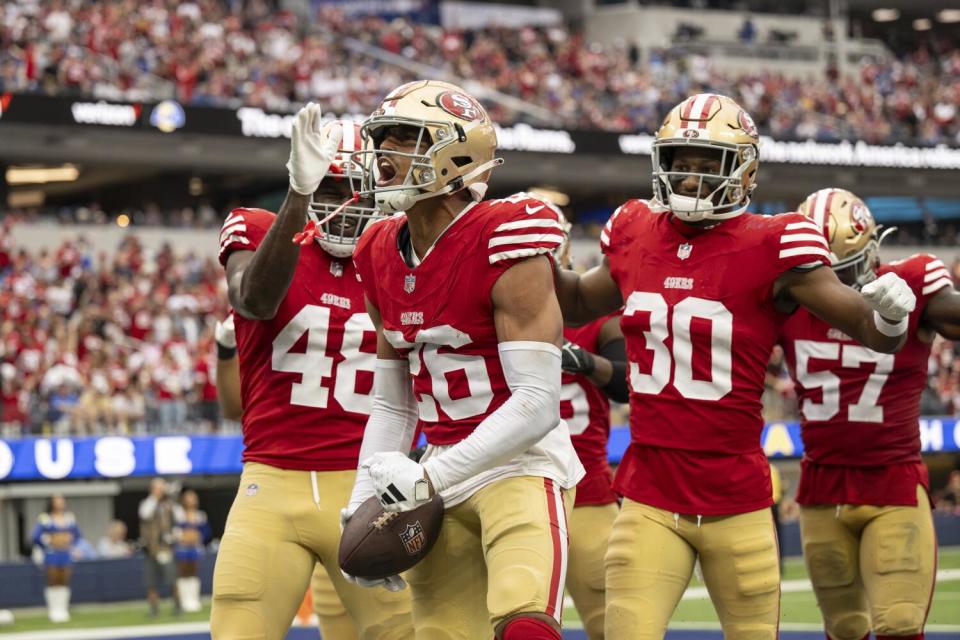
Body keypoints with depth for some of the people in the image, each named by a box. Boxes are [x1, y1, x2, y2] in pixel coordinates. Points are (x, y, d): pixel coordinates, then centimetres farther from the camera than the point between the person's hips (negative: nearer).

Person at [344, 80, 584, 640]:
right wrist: (363, 502, 8)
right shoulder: (382, 256, 8)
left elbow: (536, 404, -20)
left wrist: (427, 477, -20)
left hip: (522, 465, -7)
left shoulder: (505, 246, -16)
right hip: (440, 478, 7)